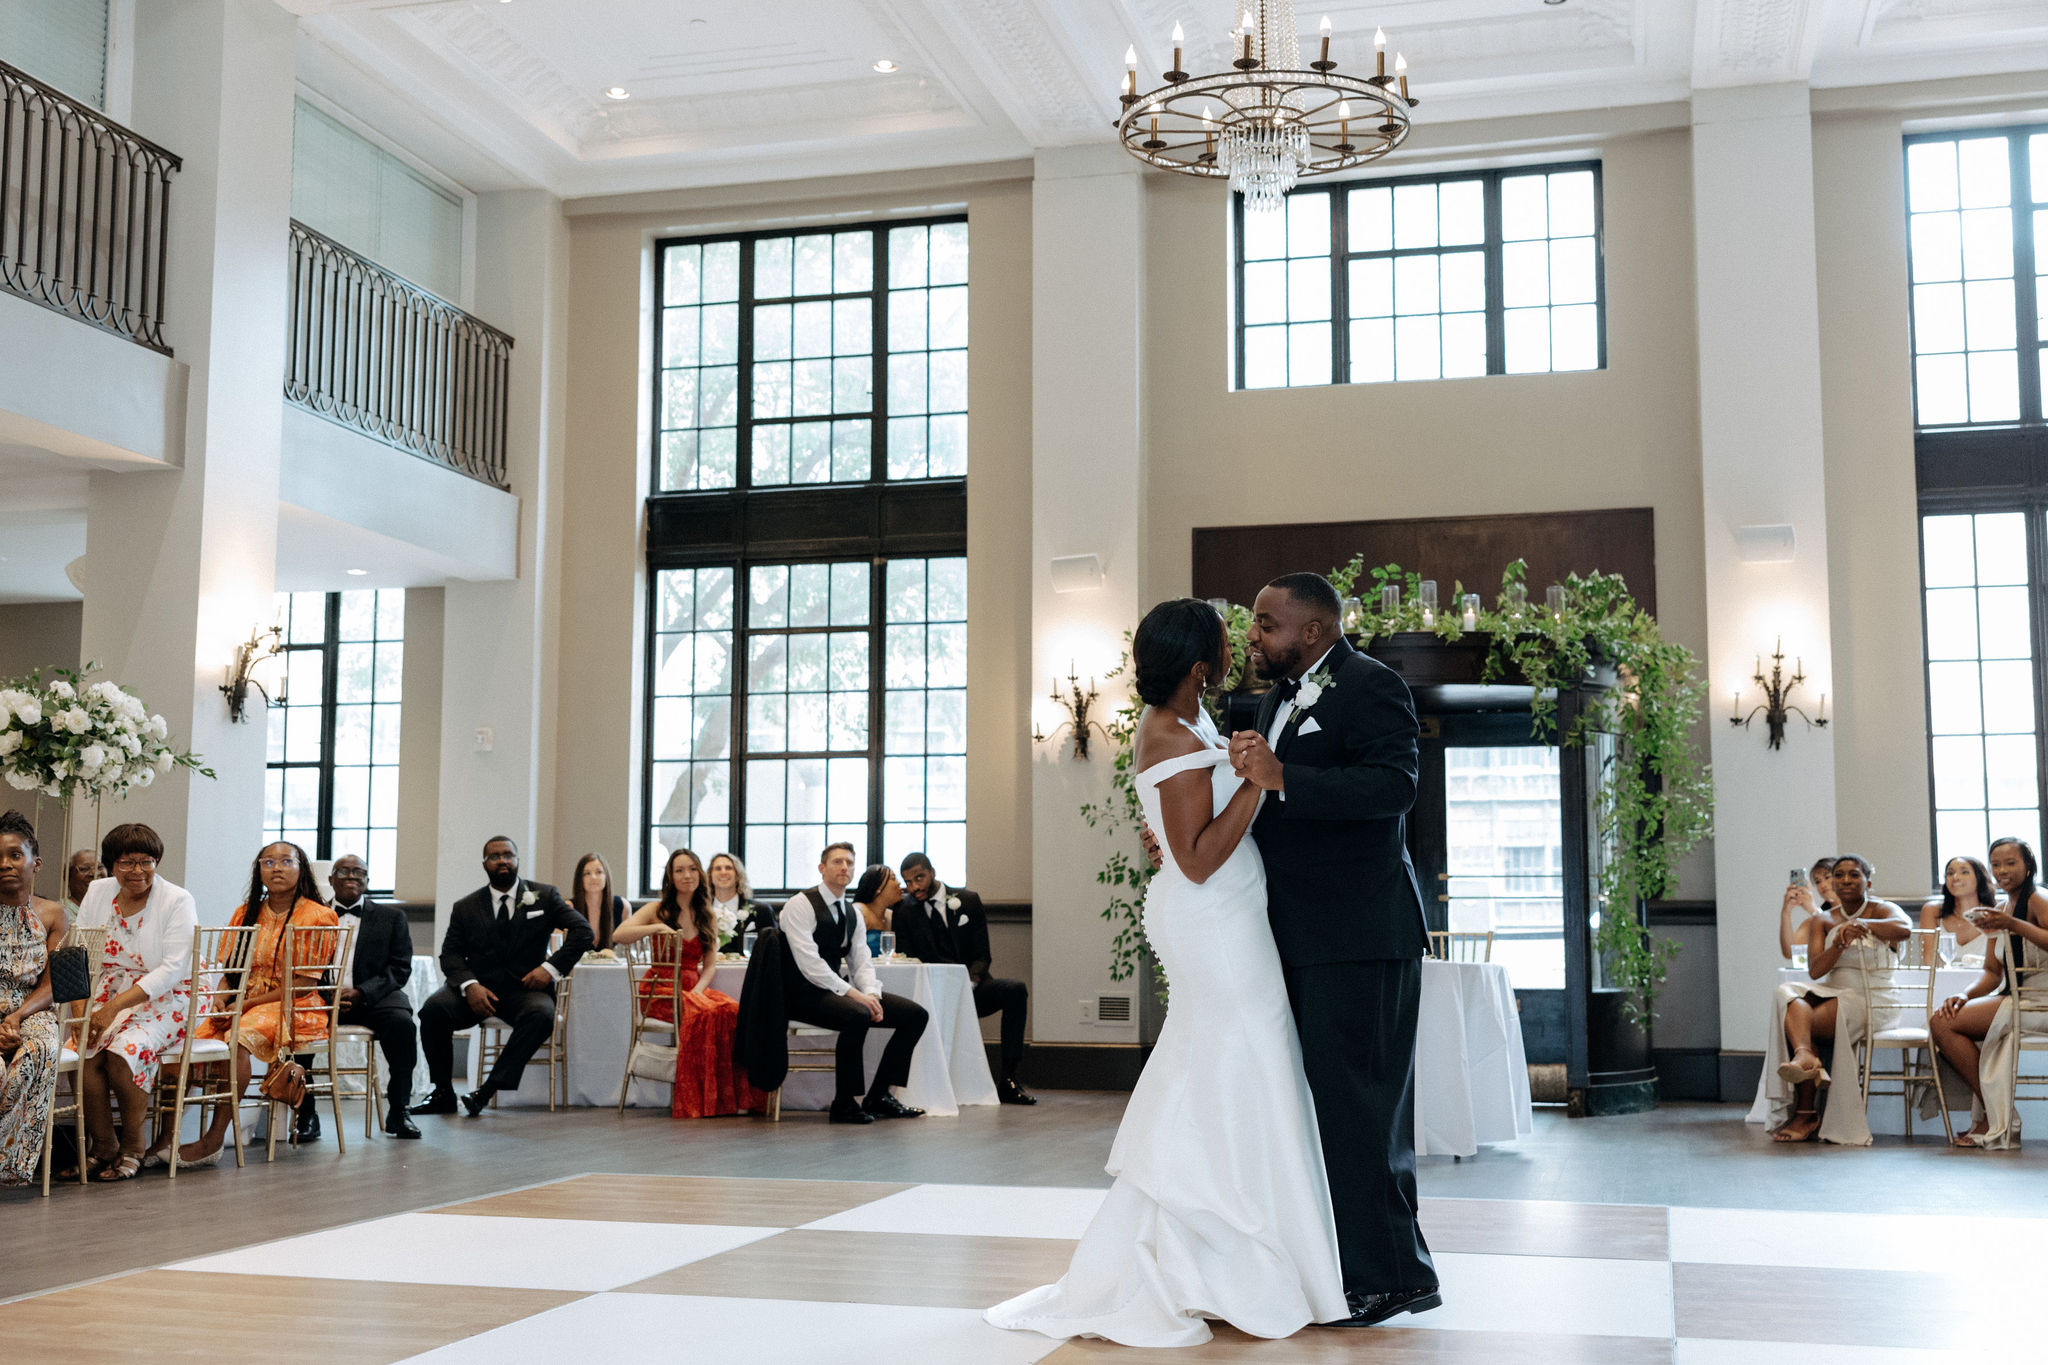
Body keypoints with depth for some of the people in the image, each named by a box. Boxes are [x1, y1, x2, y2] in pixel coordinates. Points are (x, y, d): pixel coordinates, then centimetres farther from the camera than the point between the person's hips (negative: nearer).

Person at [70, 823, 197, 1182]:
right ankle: (102, 1149, -10)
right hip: (108, 993, 4)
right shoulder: (97, 893, 7)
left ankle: (132, 1149, -11)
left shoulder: (178, 901, -9)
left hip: (165, 999, -4)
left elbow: (172, 970, -17)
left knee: (122, 1051, -31)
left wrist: (115, 1006, -26)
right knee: (85, 1050, -26)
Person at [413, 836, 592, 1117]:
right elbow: (450, 954, 6)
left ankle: (488, 1089, -30)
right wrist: (469, 985, -15)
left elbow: (582, 931, 3)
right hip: (479, 987, 2)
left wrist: (551, 968, -10)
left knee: (541, 1014, -36)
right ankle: (443, 1093, -12)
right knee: (434, 1009, -28)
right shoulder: (465, 907, 14)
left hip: (524, 988, -1)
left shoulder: (544, 896, 10)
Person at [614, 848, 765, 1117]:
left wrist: (698, 990, -8)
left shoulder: (708, 918, 18)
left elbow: (709, 966, 12)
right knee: (703, 1014, -36)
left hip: (694, 988, 4)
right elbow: (619, 935, -8)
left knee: (733, 1011, -30)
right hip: (661, 990, -4)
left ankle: (736, 1098, -29)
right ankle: (696, 1102, -31)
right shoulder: (658, 911, 7)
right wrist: (657, 927, -21)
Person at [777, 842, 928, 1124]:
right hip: (804, 993, -8)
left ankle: (879, 1096, -2)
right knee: (857, 1015, -38)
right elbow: (809, 963, -20)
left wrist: (871, 994, -12)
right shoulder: (800, 906, -10)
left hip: (837, 990, 8)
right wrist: (852, 993, -25)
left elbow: (862, 962, 11)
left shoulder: (853, 914, 15)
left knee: (915, 1014, -4)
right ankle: (845, 1104, -23)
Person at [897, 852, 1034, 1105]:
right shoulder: (904, 911, 6)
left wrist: (970, 982, -21)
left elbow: (981, 956, 2)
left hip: (970, 987, 2)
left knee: (1016, 990, -27)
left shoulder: (968, 901, 5)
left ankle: (1008, 1080, -29)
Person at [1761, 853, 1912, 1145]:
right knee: (1787, 996, -27)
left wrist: (1862, 924, -33)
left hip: (1874, 1001, -5)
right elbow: (1815, 970, -1)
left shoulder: (1882, 910, 1)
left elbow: (1905, 929, -25)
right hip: (1833, 993, 5)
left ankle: (1805, 1114, -24)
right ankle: (1805, 1056, -49)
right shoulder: (1822, 921, 14)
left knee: (1795, 1022, -25)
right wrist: (1839, 944, -18)